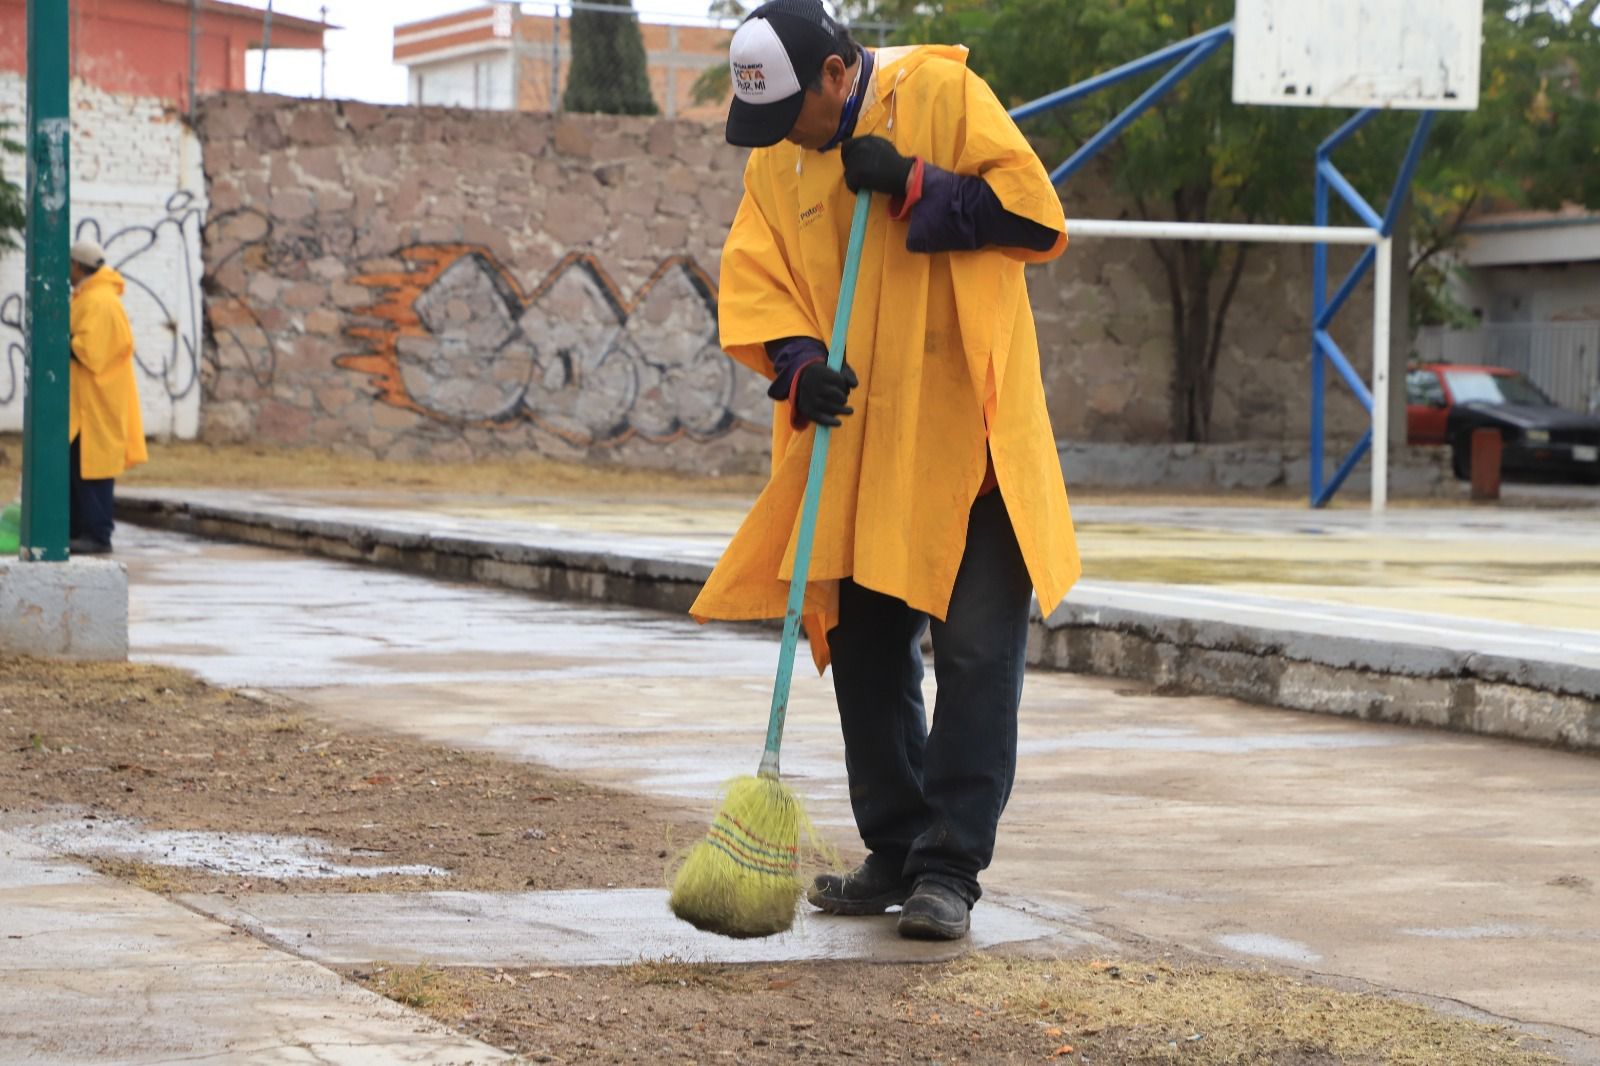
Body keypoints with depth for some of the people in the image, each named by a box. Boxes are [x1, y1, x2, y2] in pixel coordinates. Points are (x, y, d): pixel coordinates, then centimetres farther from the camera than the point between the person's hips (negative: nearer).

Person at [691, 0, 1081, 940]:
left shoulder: (943, 95, -8)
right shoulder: (775, 163, 7)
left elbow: (1037, 216, -13)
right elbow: (754, 284, 2)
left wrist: (912, 189, -19)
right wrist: (797, 366, -16)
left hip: (969, 441, -5)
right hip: (856, 448, 5)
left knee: (978, 652, -7)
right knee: (865, 651, 10)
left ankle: (949, 867, -4)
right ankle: (894, 853, 23)